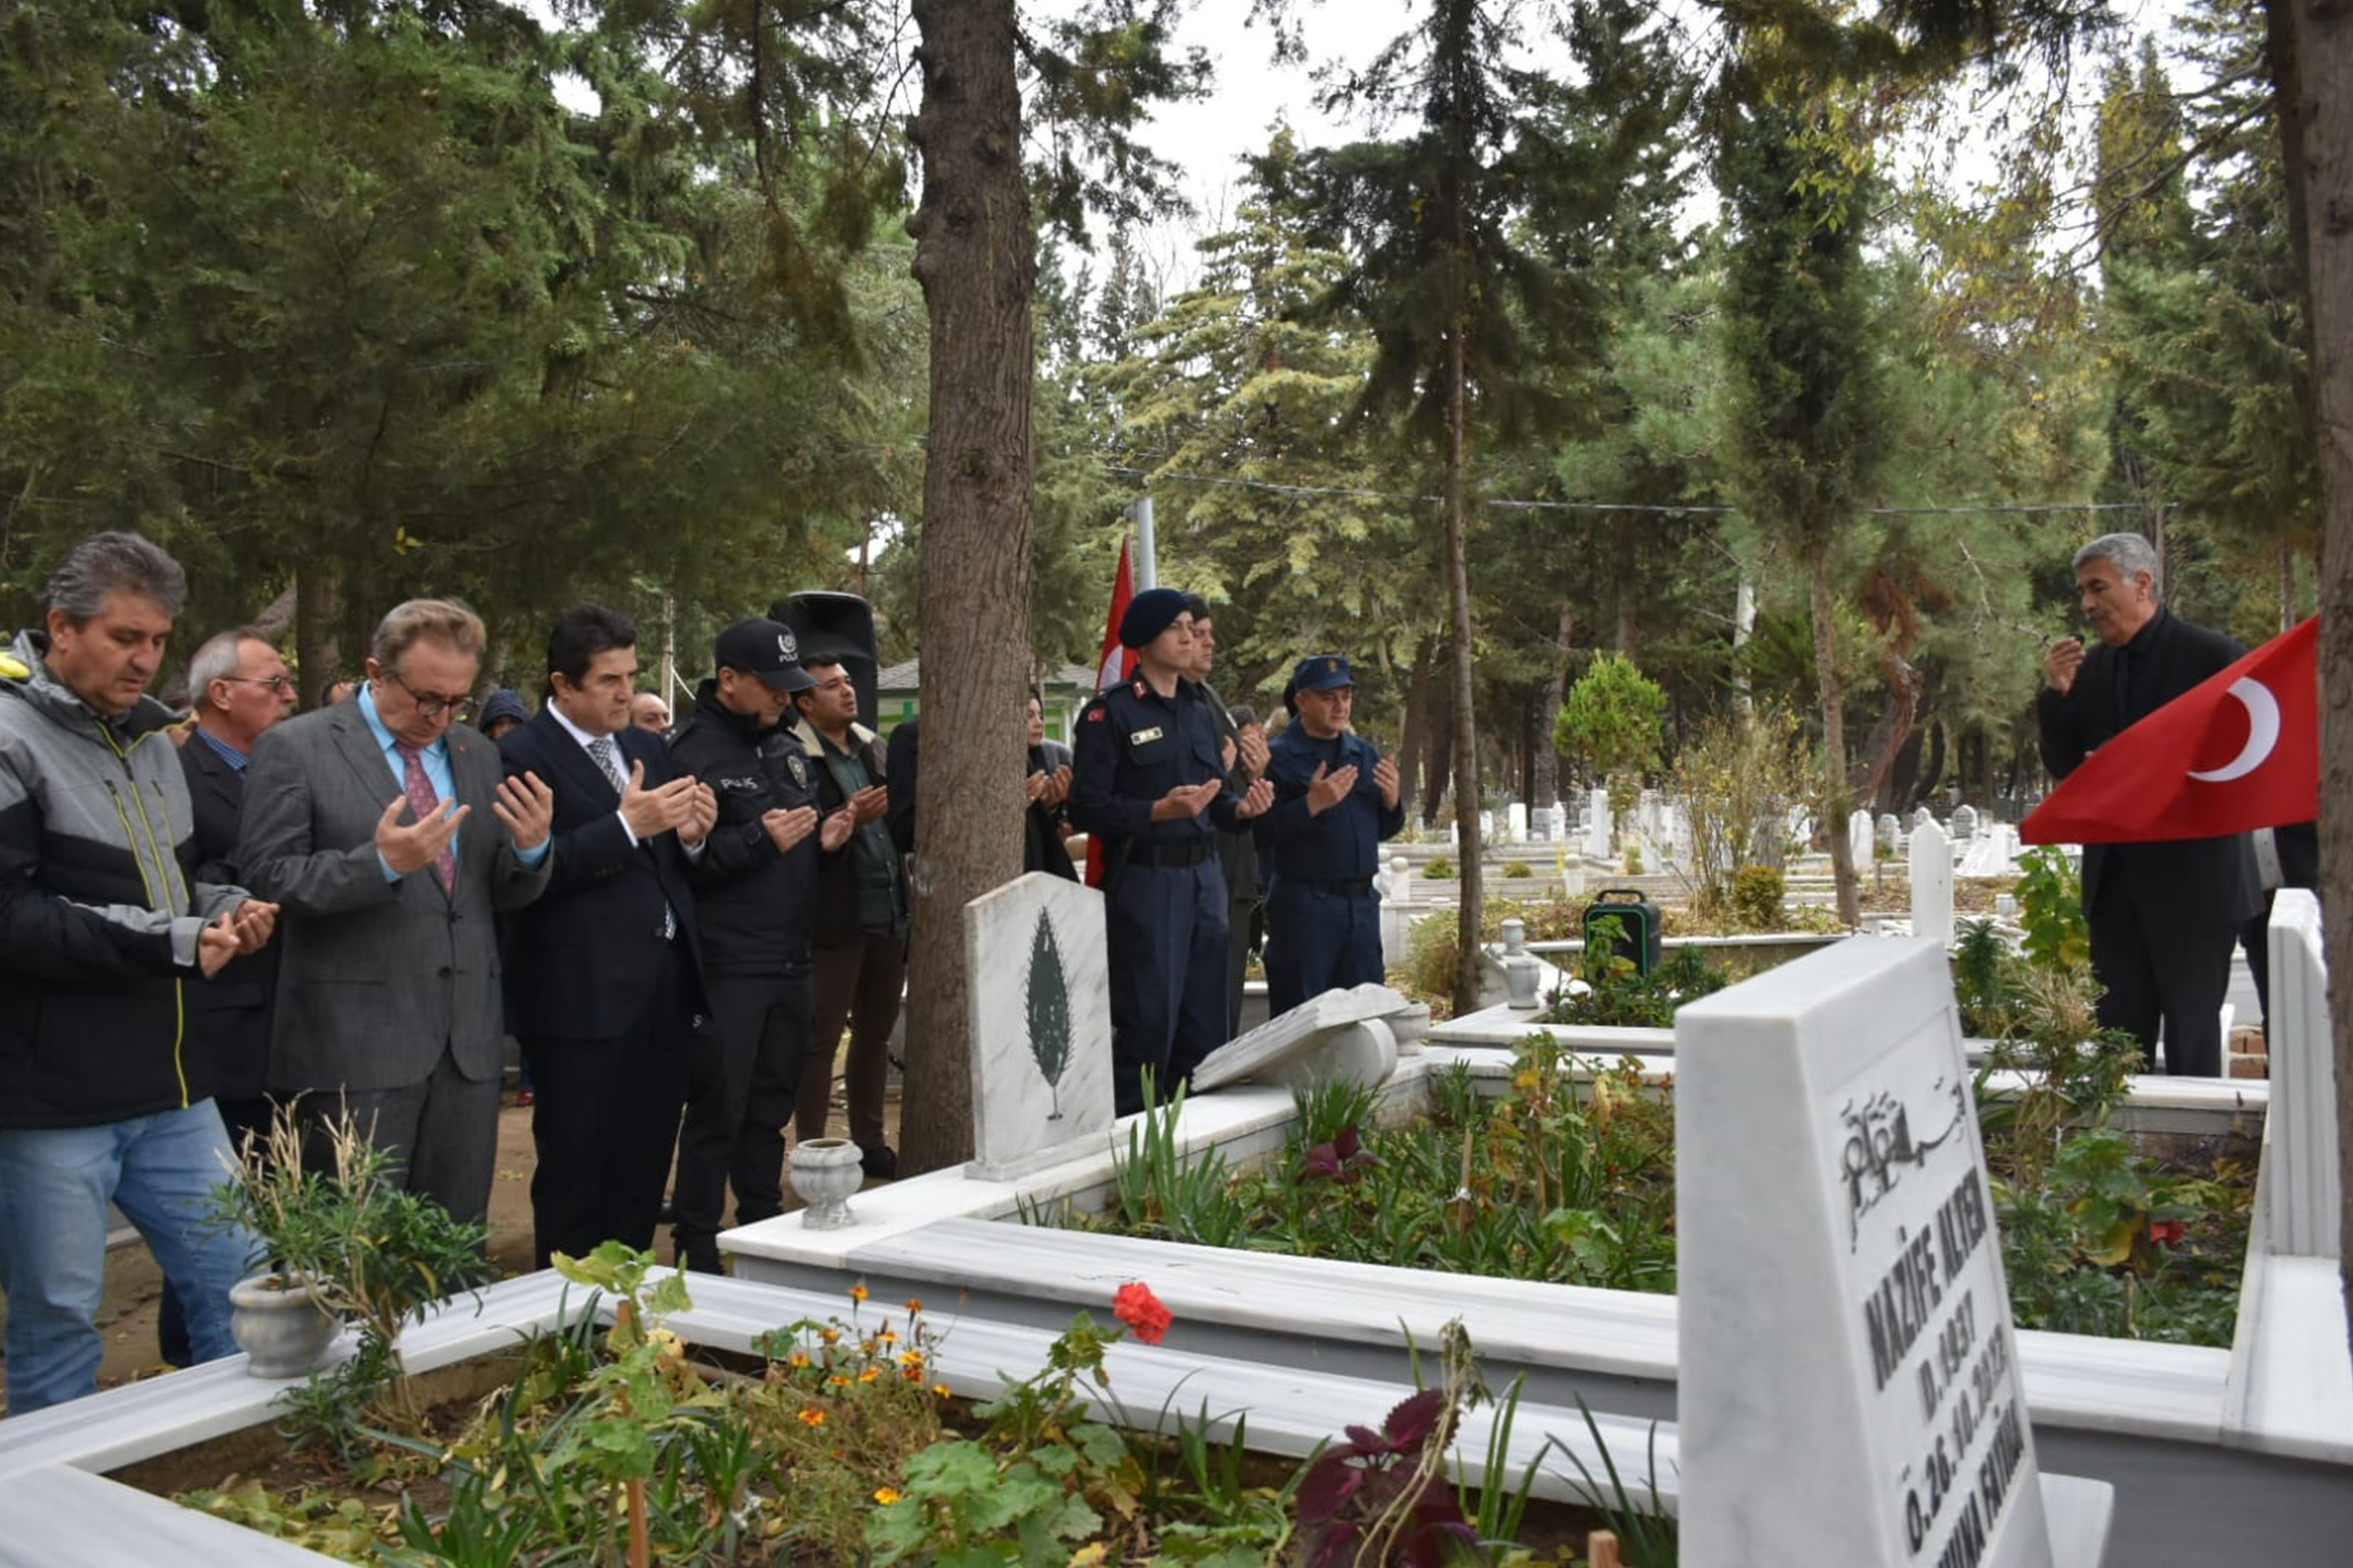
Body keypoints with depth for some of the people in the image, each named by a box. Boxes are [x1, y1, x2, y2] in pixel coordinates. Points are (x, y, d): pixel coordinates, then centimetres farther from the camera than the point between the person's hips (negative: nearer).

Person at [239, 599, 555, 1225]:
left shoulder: (477, 753, 13)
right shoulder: (294, 748, -3)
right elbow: (264, 879, -9)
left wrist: (531, 848, -8)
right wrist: (382, 864, -22)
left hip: (468, 1036, 5)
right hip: (356, 1042, -5)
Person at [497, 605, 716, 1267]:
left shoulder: (647, 747, 16)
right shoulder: (523, 757, -8)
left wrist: (689, 835, -2)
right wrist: (626, 826, -22)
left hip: (664, 983, 7)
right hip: (582, 994, -7)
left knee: (644, 1164, 14)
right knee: (576, 1170, 4)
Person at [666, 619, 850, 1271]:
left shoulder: (788, 748, 16)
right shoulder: (692, 751, -10)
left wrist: (823, 838, 7)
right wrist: (760, 839, -22)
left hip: (790, 961, 8)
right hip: (727, 966, -7)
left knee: (770, 1106, 16)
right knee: (717, 1111, -1)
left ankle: (764, 1228, 29)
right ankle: (697, 1250, 12)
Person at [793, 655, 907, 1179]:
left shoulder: (874, 746, 11)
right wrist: (846, 820, -28)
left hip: (888, 913, 7)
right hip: (835, 918, -7)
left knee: (875, 1032, 17)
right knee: (821, 1039, 3)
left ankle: (869, 1142, 29)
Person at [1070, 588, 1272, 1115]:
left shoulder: (1199, 711, 17)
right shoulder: (1110, 714, -5)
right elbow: (1087, 806, -11)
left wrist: (1241, 807, -1)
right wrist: (1160, 810, -22)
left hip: (1205, 877, 7)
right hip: (1145, 881, -7)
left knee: (1205, 1023, 11)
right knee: (1147, 1023, -4)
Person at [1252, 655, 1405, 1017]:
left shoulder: (1365, 753, 15)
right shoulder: (1278, 757, -6)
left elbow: (1384, 829, 20)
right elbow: (1262, 831, -15)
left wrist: (1392, 801, 0)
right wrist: (1312, 803, -22)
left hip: (1362, 903, 6)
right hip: (1303, 904, -6)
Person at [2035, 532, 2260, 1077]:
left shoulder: (2212, 655, -7)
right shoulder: (2089, 666, 9)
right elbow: (2065, 767, 7)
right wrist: (2057, 694, -7)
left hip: (2193, 882, -5)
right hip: (2115, 883, 5)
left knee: (2191, 1042, 4)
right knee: (2118, 1038, 11)